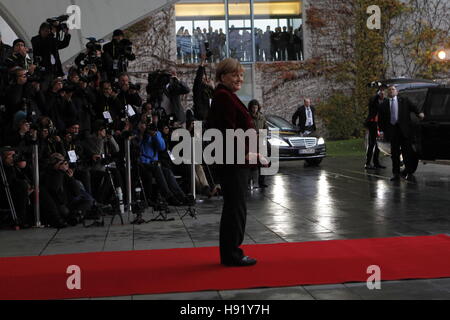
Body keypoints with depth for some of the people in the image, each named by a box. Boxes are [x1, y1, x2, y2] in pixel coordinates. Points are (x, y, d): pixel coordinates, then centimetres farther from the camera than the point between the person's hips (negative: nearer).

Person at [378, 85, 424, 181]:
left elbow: (413, 107, 4)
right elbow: (381, 119, 10)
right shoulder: (384, 105, 12)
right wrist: (382, 130, -1)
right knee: (394, 152, 3)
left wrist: (419, 113, -16)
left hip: (404, 129, -1)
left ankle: (409, 173, 7)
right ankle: (396, 174, 9)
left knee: (407, 151, -1)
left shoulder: (404, 101, 11)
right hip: (392, 130, 1)